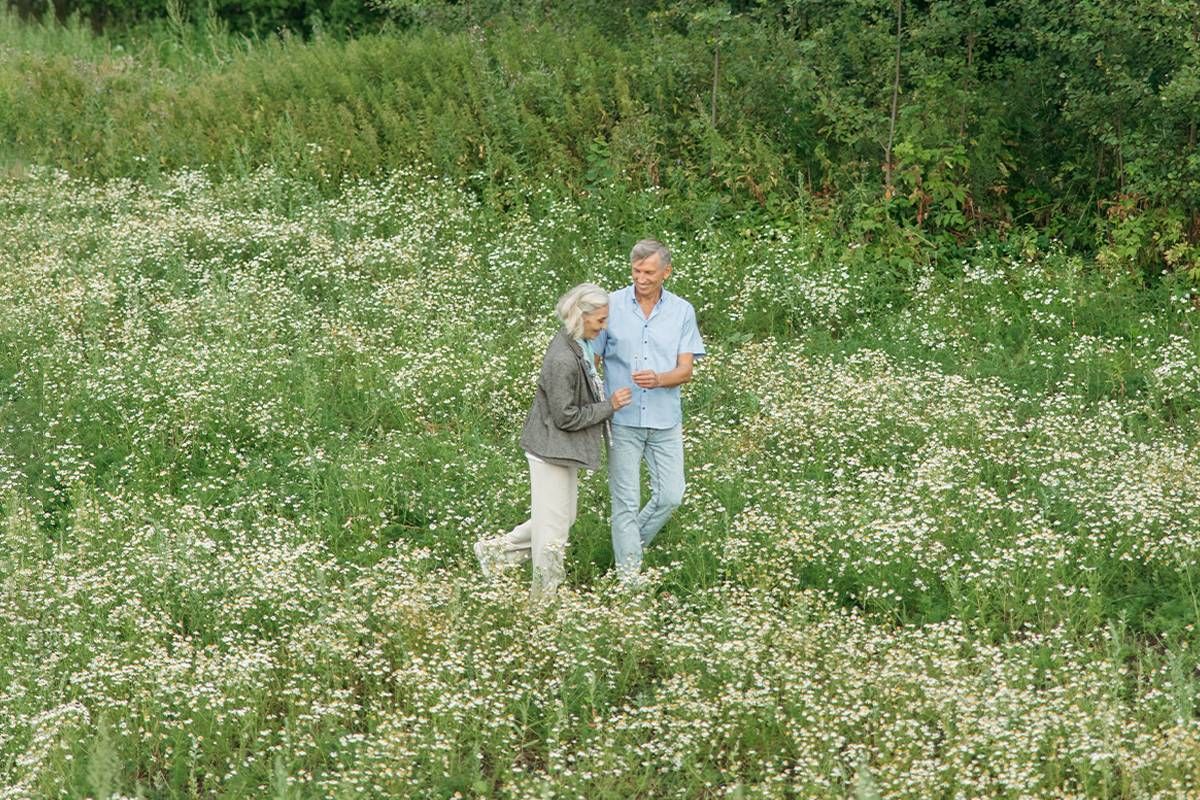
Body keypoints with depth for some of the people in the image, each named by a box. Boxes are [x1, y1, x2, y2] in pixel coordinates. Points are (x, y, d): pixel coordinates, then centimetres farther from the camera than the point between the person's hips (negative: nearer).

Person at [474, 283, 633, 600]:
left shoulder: (578, 344, 2)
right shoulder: (563, 360, -27)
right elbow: (566, 417, -21)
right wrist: (610, 406, -15)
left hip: (565, 449, 10)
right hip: (551, 450, -10)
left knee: (564, 518, 20)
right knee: (553, 527, 4)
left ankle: (495, 550, 30)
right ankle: (544, 596, 18)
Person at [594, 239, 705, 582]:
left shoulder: (682, 311, 2)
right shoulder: (611, 306, -3)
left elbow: (685, 370, -2)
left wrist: (658, 379, -23)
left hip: (665, 421, 2)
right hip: (623, 420, -2)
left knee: (670, 496, 3)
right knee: (626, 501, 0)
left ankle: (632, 544, 27)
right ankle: (628, 574, 9)